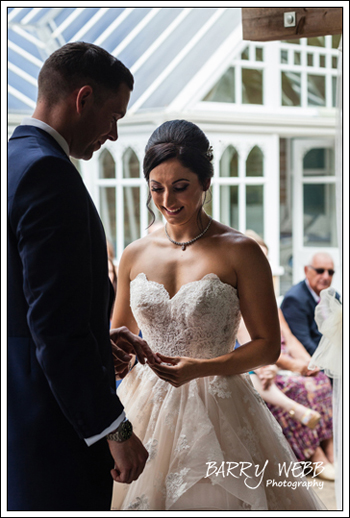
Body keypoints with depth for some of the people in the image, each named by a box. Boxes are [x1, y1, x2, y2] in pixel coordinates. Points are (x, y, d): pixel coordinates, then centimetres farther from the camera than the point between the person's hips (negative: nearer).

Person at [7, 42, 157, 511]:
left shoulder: (16, 158, 12)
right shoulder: (48, 173, -19)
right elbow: (56, 327, -24)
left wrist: (101, 336, 16)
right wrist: (115, 430, -19)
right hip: (50, 427, -10)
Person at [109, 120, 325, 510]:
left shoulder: (240, 253, -7)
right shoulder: (135, 255, 5)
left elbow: (268, 345, -6)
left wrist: (201, 368, -18)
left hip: (216, 412, -3)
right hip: (145, 406, 3)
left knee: (212, 500, 3)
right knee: (141, 501, 10)